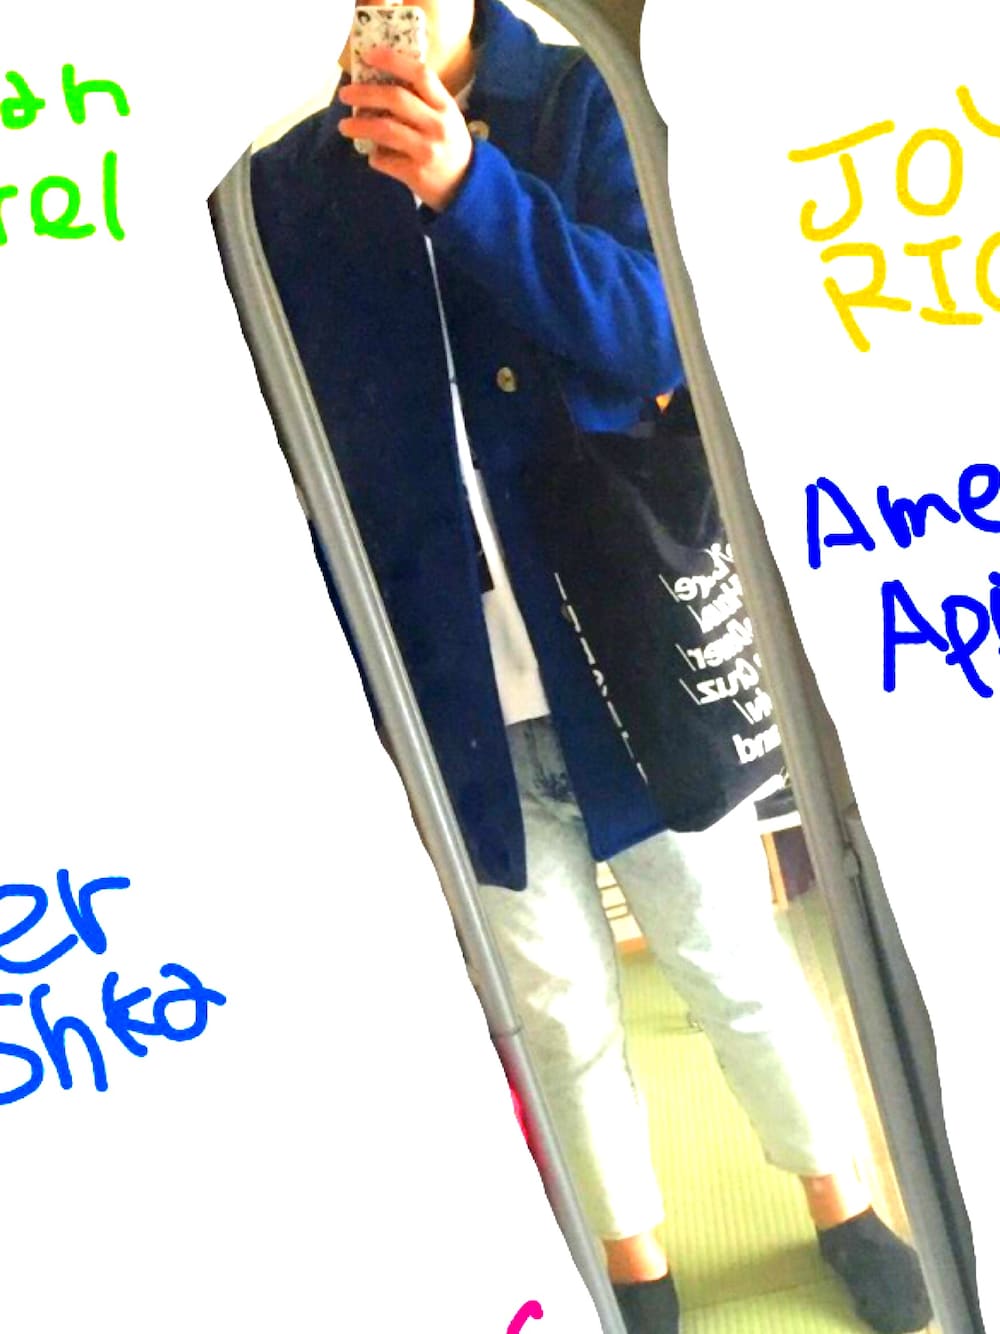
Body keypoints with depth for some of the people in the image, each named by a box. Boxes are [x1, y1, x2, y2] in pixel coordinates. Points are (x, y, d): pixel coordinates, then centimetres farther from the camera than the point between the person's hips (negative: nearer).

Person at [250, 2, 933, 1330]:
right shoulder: (283, 188, 2)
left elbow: (660, 333, -13)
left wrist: (468, 186, -25)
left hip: (628, 650, -1)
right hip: (455, 692, 2)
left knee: (734, 963, 14)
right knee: (561, 1012, 15)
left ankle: (845, 1209, 40)